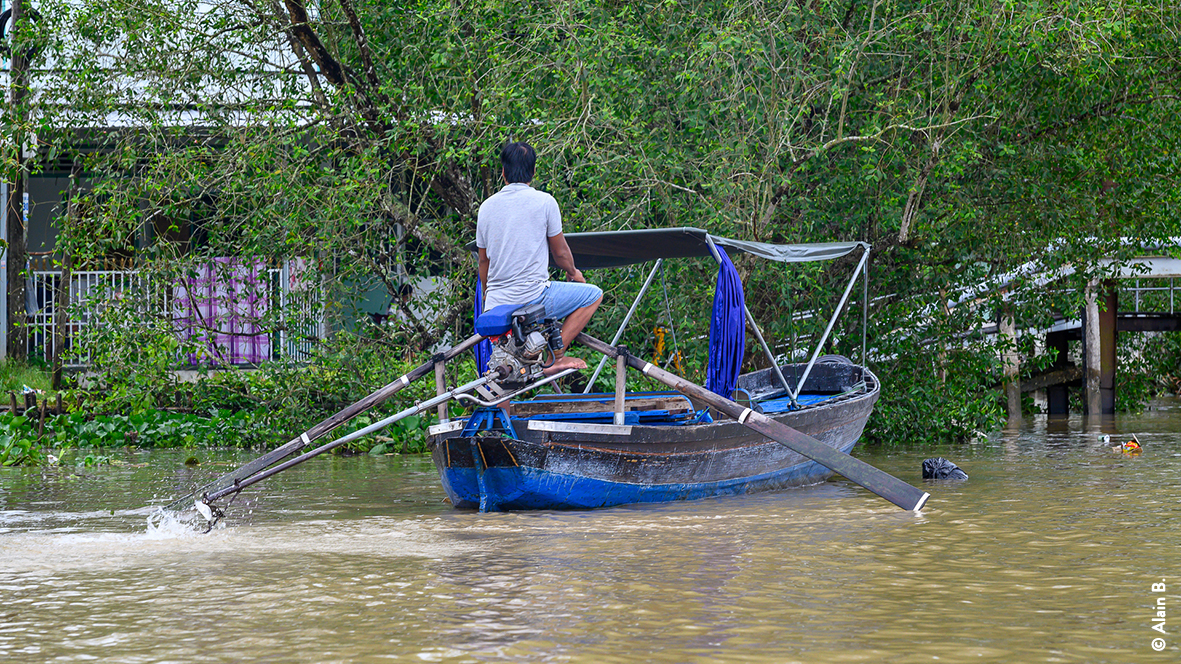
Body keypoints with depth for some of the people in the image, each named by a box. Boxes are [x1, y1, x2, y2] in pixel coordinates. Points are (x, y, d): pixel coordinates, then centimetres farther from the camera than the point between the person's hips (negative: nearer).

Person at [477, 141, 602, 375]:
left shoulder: (487, 206, 7)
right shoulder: (544, 201, -6)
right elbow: (560, 252, 3)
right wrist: (573, 273, 25)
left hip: (497, 304, 6)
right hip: (533, 298, -6)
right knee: (593, 294, 8)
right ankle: (555, 356, -1)